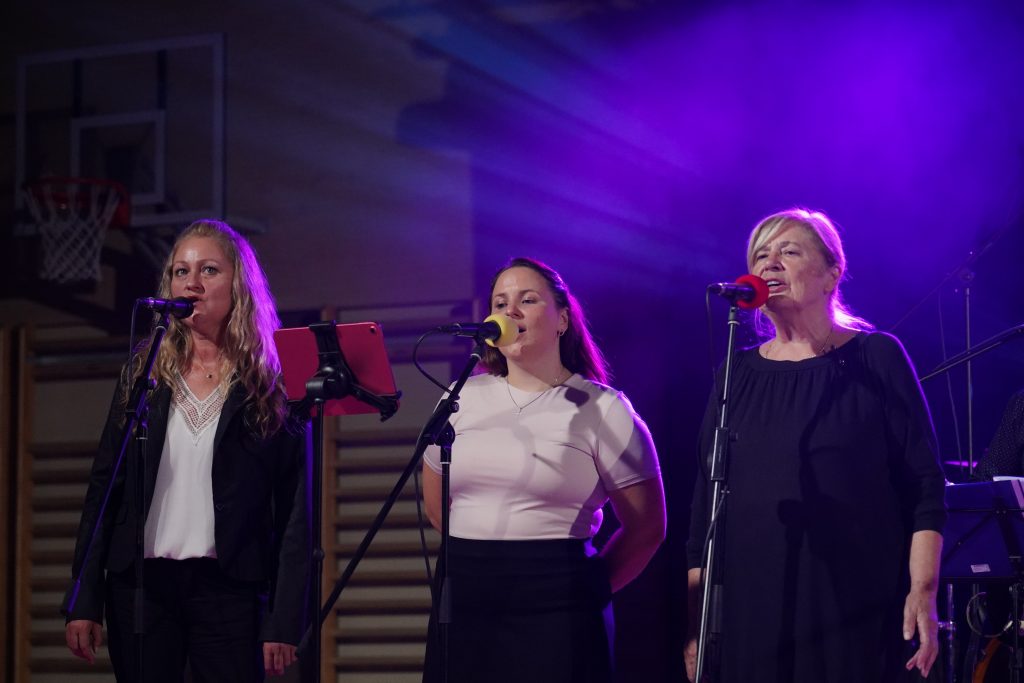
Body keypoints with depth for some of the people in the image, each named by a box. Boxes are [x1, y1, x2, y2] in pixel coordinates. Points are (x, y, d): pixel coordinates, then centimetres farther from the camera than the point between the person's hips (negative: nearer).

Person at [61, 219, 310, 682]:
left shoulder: (273, 387, 1)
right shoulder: (144, 373, 10)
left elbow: (294, 513, -2)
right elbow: (103, 486, 9)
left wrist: (284, 622, -8)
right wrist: (83, 601, 2)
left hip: (228, 589, -3)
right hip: (140, 582, 3)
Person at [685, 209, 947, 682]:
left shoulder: (876, 359, 1)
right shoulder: (738, 374, 11)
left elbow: (924, 484, -3)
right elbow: (707, 495, 10)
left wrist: (923, 590, -12)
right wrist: (694, 614, 5)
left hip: (857, 605, -3)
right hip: (751, 607, 3)